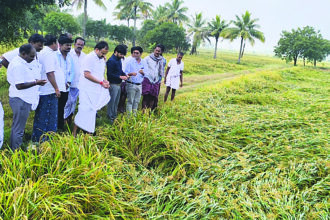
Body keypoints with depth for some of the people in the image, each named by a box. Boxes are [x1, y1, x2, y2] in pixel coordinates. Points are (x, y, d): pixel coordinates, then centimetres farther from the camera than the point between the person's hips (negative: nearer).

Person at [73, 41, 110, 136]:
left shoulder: (102, 60, 13)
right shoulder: (89, 58, -12)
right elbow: (87, 75, -19)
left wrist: (105, 81, 1)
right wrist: (101, 82, -17)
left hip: (97, 90, 8)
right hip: (87, 90, -8)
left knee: (92, 111, 10)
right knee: (85, 110, -9)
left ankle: (89, 132, 18)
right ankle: (74, 133, 1)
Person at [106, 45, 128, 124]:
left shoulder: (119, 60, 10)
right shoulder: (111, 61, -16)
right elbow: (109, 74, -18)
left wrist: (124, 75, 2)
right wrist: (120, 77, -19)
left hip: (118, 84, 9)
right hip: (113, 84, -9)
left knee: (116, 101, 17)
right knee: (112, 101, 0)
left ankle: (114, 116, 29)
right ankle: (110, 117, 11)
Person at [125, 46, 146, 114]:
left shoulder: (143, 63, 7)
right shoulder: (130, 62, -3)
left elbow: (145, 75, 11)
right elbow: (126, 73, -4)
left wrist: (143, 73, -11)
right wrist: (131, 74, -25)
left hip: (139, 85, 4)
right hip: (131, 85, -4)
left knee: (137, 101, 10)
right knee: (130, 101, -3)